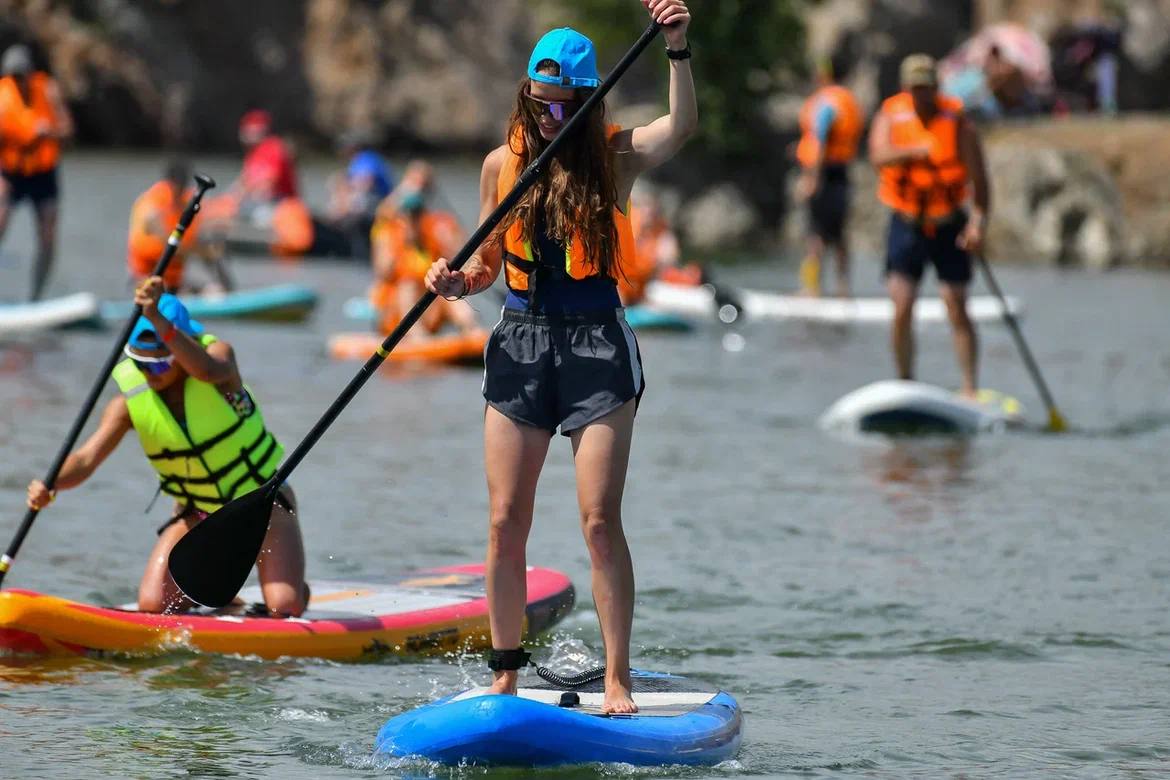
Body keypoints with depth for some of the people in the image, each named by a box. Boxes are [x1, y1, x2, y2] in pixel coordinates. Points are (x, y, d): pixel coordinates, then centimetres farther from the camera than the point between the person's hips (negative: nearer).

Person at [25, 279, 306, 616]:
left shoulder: (218, 353, -21)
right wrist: (51, 484, -47)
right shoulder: (130, 401, -14)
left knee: (285, 610, -17)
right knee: (154, 607, -14)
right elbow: (87, 458, -25)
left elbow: (208, 370, -47)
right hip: (198, 512, 3)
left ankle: (294, 585, 21)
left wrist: (158, 320, -61)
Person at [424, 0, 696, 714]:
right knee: (506, 522, 1)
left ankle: (618, 681, -4)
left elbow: (682, 127, -21)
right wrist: (455, 281, -8)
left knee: (600, 520, -9)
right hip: (521, 341, 3)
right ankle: (506, 674, 12)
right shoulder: (504, 164, 6)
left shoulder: (614, 157, -1)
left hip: (596, 343, -3)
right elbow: (487, 266, 13)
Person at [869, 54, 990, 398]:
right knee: (902, 308, -5)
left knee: (957, 310, -4)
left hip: (950, 227, -1)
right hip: (906, 224, 1)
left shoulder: (957, 121, -5)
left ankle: (970, 388, -1)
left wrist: (978, 222, -21)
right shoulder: (891, 115, -1)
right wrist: (912, 152, -36)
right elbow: (879, 157, -20)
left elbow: (978, 176, -9)